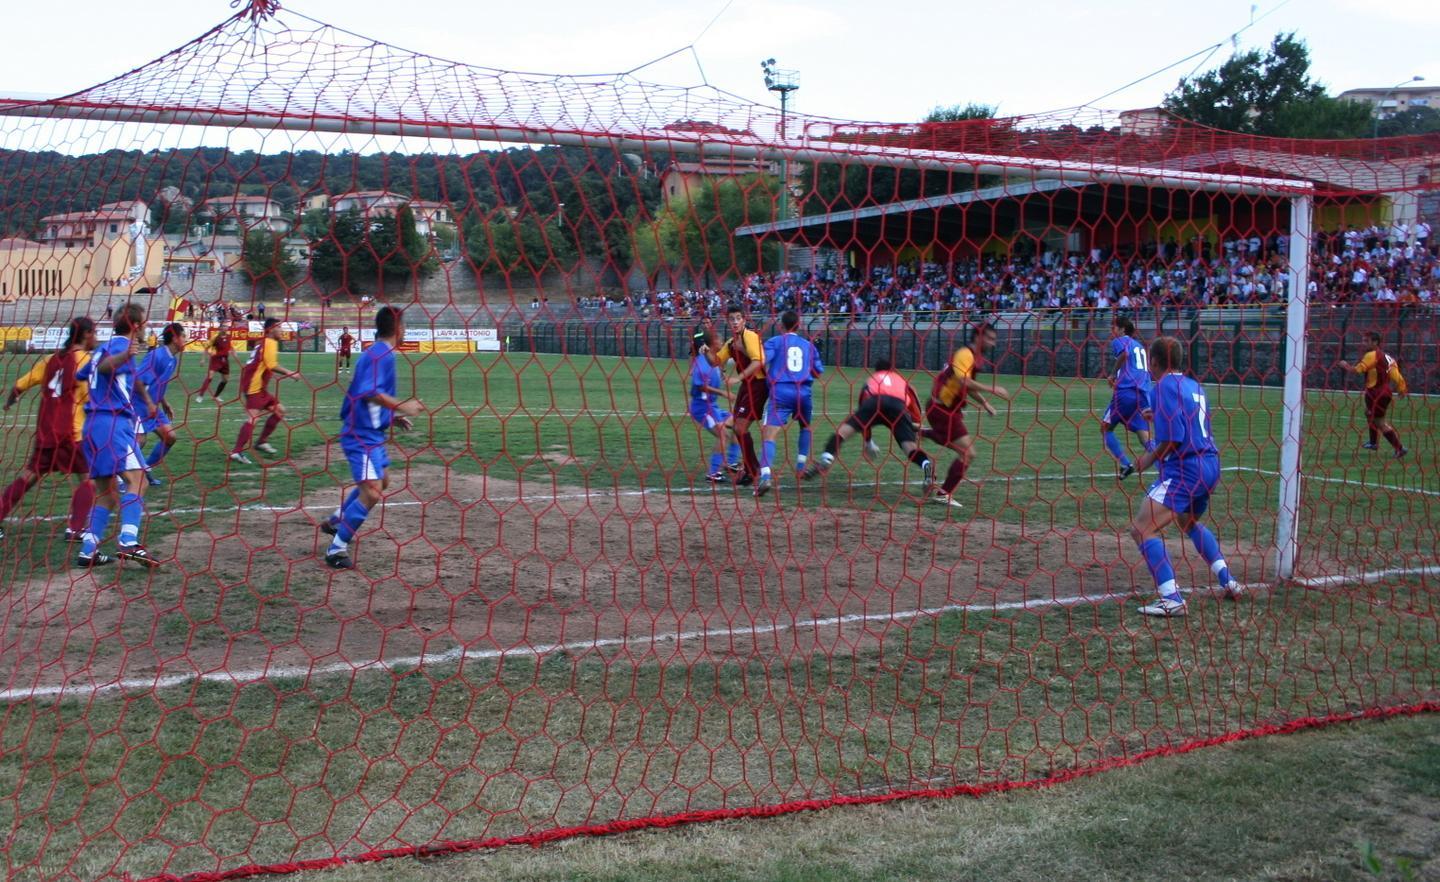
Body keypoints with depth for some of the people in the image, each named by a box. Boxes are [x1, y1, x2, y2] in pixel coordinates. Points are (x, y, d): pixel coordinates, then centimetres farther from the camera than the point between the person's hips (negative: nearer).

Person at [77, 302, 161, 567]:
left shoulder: (105, 347, 24)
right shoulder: (121, 344, -3)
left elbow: (81, 375, 36)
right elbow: (104, 366, -25)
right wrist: (124, 355, -45)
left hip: (94, 422, 10)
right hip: (113, 422, -10)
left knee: (107, 491, 14)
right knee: (136, 479, -19)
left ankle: (88, 551, 10)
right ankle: (128, 543, -35)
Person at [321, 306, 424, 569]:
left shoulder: (376, 353, 14)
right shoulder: (381, 354, -17)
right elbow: (369, 392, -30)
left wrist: (391, 415, 20)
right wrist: (401, 406, -29)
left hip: (370, 432, 11)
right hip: (362, 435, -11)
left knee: (381, 481, 27)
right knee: (371, 493, -16)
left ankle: (335, 521, 39)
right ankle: (336, 550, -10)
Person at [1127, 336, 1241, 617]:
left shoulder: (1165, 386, -11)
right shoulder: (1193, 386, 14)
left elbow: (1172, 439, -19)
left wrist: (1149, 459, -3)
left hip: (1184, 469, -10)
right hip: (1210, 466, 10)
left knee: (1142, 530, -12)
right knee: (1189, 522, 33)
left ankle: (1171, 599, -20)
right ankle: (1228, 581, 31)